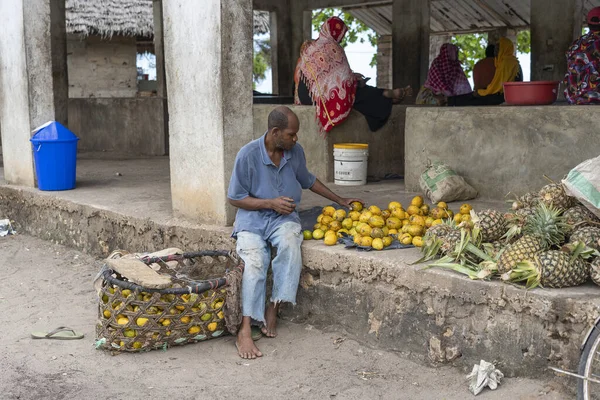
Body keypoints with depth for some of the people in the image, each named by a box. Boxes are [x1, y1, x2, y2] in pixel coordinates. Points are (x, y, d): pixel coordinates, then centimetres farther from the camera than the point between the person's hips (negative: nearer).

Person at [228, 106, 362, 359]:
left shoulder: (295, 152, 3)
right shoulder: (248, 154, -11)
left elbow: (308, 181, 22)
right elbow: (234, 198, -5)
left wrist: (340, 201, 23)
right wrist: (271, 203, -15)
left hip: (284, 217, 3)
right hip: (252, 218, -2)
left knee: (289, 242, -33)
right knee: (255, 261, -31)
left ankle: (273, 308, -22)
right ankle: (245, 331, -31)